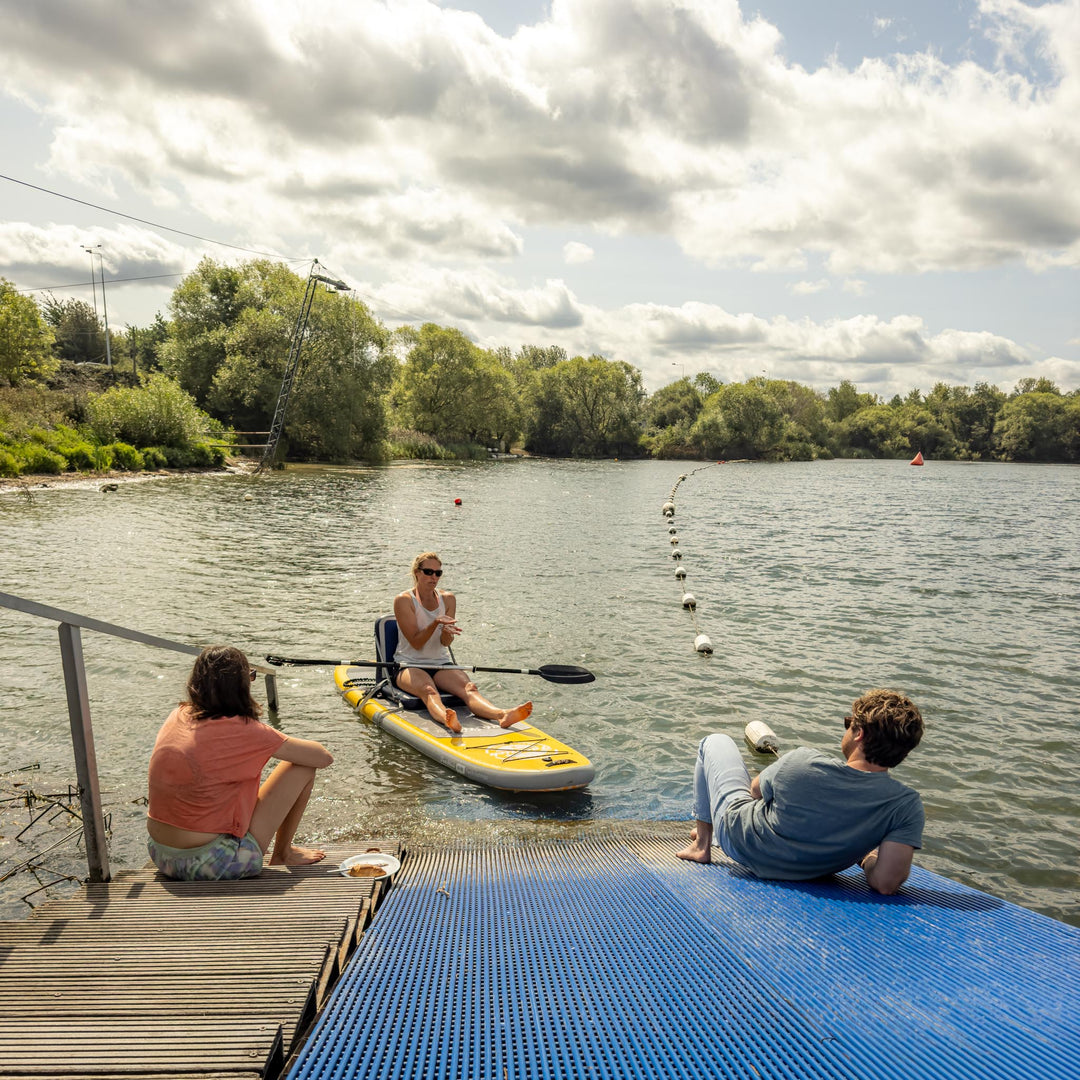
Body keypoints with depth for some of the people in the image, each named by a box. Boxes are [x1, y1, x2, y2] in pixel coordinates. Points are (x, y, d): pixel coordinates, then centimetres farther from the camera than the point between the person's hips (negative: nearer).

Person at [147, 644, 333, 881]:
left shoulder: (178, 716, 0)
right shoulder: (242, 731, -19)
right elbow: (324, 757, -10)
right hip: (211, 866, -8)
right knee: (303, 768, -1)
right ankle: (283, 854, 18)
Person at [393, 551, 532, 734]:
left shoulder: (448, 599, 7)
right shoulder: (403, 600, -5)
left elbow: (446, 643, -2)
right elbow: (416, 643, -13)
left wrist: (447, 632, -26)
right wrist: (435, 623, -28)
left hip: (441, 664, 4)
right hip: (410, 666, -3)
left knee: (469, 687, -27)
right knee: (428, 690, -37)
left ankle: (502, 715, -54)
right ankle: (446, 719, -68)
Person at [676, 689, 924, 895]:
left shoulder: (803, 763, -32)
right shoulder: (907, 804, -29)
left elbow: (756, 790, -11)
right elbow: (885, 883, -30)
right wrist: (866, 857, -7)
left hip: (738, 840, -3)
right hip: (808, 872, 3)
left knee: (715, 741, 21)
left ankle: (702, 843, 29)